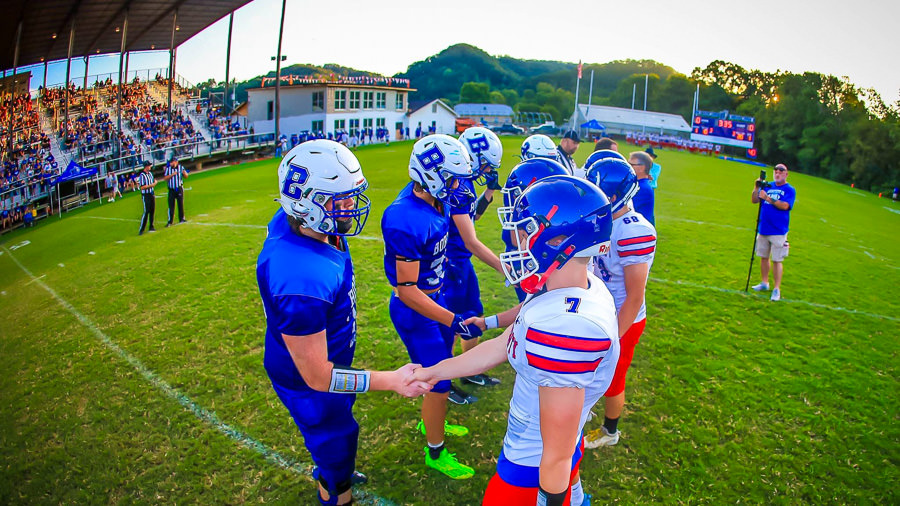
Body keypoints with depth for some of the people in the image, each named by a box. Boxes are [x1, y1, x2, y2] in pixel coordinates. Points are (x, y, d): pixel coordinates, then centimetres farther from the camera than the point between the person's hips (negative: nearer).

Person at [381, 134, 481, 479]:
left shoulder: (435, 199, -8)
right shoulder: (407, 221, -34)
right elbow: (407, 291, -28)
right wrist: (454, 321, -29)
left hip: (435, 297, 9)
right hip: (414, 310, -9)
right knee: (440, 383, 7)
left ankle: (431, 422, 53)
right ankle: (435, 453, 32)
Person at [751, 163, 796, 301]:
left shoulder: (789, 190, -2)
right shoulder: (767, 187, 12)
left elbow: (785, 205, -17)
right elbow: (754, 200, 7)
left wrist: (768, 198, -23)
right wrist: (757, 188, -7)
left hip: (778, 232, -5)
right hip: (763, 229, 5)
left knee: (777, 260, -5)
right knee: (763, 257, 13)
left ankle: (776, 289, 0)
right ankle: (764, 283, 27)